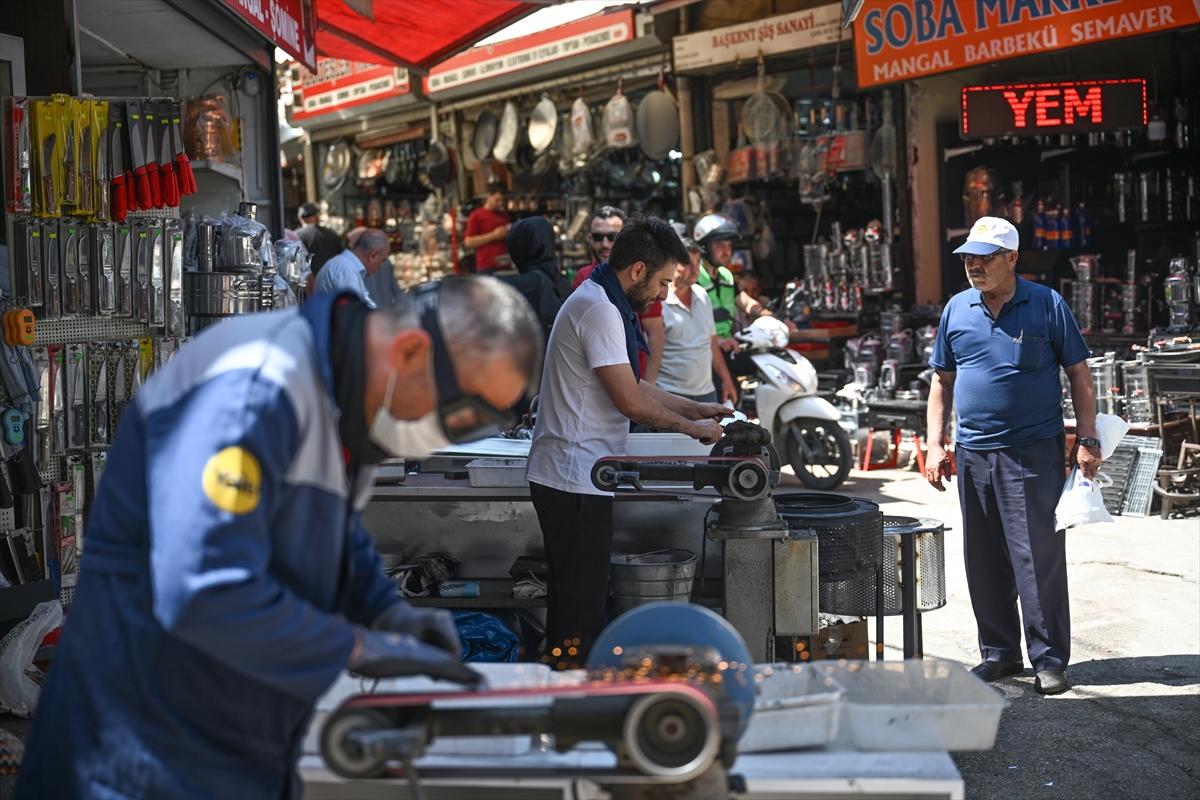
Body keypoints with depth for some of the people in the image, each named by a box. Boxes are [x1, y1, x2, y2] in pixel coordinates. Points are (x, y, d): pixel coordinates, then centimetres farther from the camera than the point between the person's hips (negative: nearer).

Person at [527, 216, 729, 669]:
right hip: (575, 480, -11)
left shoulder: (600, 303, 17)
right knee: (578, 602, -5)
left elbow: (633, 386, 24)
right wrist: (691, 427, -6)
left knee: (582, 600, 15)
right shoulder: (600, 310, -17)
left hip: (574, 478, 11)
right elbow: (630, 401, -18)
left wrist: (696, 409, 19)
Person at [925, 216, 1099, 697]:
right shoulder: (957, 310, 9)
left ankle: (1050, 660, 4)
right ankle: (999, 653, 21)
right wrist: (935, 445, 8)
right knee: (984, 562, 9)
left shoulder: (1047, 305, -1)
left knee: (1039, 558, -5)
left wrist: (1087, 440, -6)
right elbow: (942, 382, 15)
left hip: (1033, 453, -4)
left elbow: (1079, 374, 2)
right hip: (973, 454, 4)